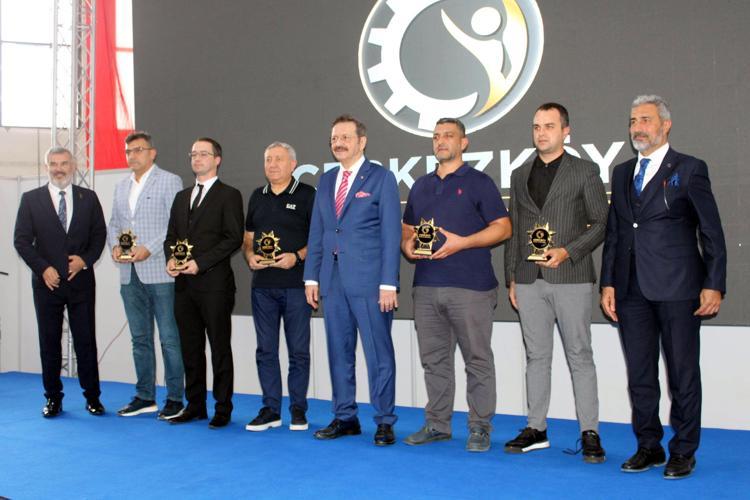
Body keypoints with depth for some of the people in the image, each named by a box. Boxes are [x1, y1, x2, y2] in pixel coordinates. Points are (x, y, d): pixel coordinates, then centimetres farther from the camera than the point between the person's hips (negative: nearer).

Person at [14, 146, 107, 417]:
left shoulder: (88, 197, 7)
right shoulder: (31, 199, 4)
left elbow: (99, 235, 7)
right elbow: (21, 240, 1)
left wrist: (85, 260, -9)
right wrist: (43, 268, -10)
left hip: (81, 281, 0)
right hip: (47, 281, 0)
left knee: (86, 341, 2)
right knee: (49, 342, 6)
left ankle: (92, 397, 12)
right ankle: (53, 398, 16)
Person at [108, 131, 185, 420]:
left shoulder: (169, 181, -2)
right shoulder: (121, 187, 19)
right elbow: (114, 223, 22)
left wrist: (148, 249, -17)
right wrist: (115, 246, 1)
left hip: (159, 273, -6)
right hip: (130, 274, 7)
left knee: (169, 338, -3)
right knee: (140, 338, 12)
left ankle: (175, 399, 4)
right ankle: (145, 397, 20)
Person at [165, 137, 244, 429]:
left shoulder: (228, 196, -1)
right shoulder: (182, 197, 20)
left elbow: (233, 238, -10)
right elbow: (171, 236, 20)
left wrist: (200, 262, -16)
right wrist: (171, 259, -1)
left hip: (214, 282, -6)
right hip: (184, 284, 6)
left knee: (220, 348, 0)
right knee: (190, 348, 10)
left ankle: (223, 408, 7)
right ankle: (195, 405, 18)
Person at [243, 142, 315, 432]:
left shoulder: (307, 195, -1)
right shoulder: (257, 197, 15)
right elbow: (248, 237, 19)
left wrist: (297, 257, -18)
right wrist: (250, 256, -2)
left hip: (295, 284, -5)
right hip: (262, 285, 5)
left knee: (298, 350, 1)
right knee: (266, 350, 7)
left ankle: (298, 409, 11)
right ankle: (270, 409, 15)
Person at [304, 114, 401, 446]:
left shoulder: (381, 178, -1)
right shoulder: (326, 180, 15)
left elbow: (390, 234, -6)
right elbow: (316, 233, 16)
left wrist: (388, 283, -13)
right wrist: (311, 277, 9)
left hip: (369, 282, -5)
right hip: (333, 281, 6)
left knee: (379, 354, 0)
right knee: (338, 352, 11)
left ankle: (384, 422, 9)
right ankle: (344, 418, 21)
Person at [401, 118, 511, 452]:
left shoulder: (478, 182, 1)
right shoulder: (421, 186, 17)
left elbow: (503, 227, -5)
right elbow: (407, 228, 23)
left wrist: (461, 243, -15)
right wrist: (407, 245, 0)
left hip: (470, 287, -5)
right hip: (426, 286, 6)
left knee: (478, 360, -1)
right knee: (433, 359, 10)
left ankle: (480, 428, 7)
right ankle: (437, 424, 19)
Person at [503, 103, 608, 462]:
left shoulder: (585, 172, 3)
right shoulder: (520, 175, 15)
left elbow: (601, 223, 0)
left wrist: (567, 252, -13)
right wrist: (511, 278, 10)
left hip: (570, 278, -4)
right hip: (529, 281, 4)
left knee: (580, 356, -1)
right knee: (536, 356, 9)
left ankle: (590, 433, 4)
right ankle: (535, 429, 16)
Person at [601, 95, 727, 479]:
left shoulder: (689, 169, 0)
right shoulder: (622, 173, 15)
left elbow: (711, 232, -2)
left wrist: (714, 285, -8)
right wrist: (608, 283, 8)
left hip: (677, 289, -5)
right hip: (632, 289, 5)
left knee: (683, 374, 2)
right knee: (639, 374, 9)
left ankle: (683, 452, 13)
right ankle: (648, 447, 20)